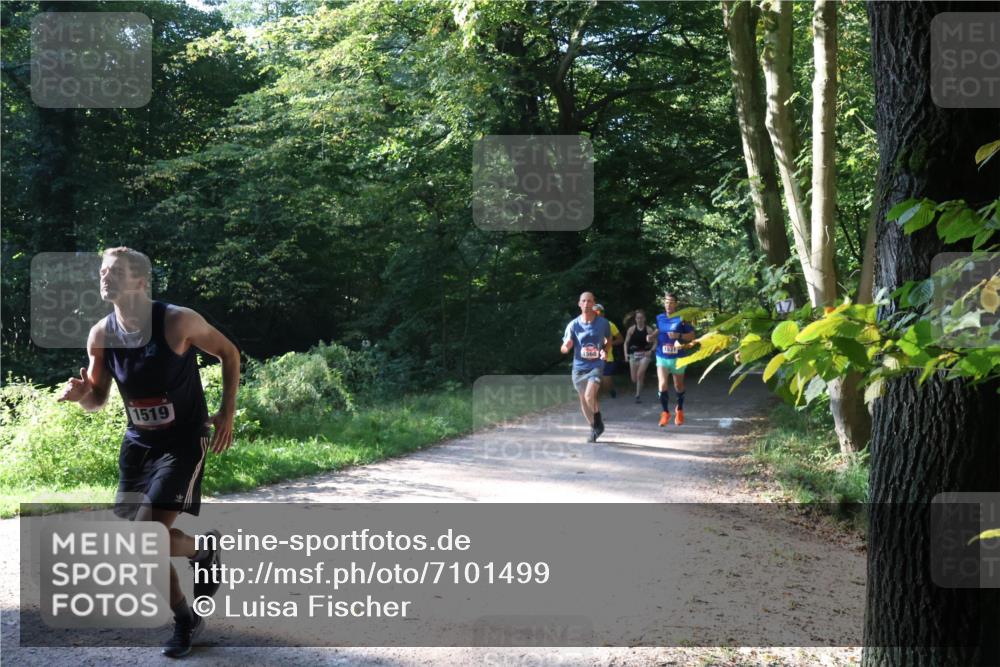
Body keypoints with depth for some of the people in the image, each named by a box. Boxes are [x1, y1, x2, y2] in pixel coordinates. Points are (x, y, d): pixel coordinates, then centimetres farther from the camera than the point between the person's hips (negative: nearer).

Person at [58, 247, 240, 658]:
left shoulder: (177, 322, -19)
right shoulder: (100, 335, -5)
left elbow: (229, 353, -3)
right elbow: (97, 401, 7)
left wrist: (227, 414, -8)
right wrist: (80, 394, -17)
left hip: (182, 443, -5)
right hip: (137, 444, 5)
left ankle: (204, 549, 13)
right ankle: (184, 620, 26)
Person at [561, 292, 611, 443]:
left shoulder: (603, 323, -5)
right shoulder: (574, 325, -4)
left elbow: (609, 340, 15)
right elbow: (563, 349, 0)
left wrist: (605, 351, -6)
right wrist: (566, 346, -24)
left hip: (596, 366, -3)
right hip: (579, 367, 3)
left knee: (590, 396, -22)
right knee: (583, 399, 10)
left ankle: (598, 421, 3)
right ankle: (594, 427, 30)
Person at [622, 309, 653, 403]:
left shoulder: (648, 330, -5)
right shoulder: (631, 329, -2)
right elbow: (626, 343, 5)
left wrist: (651, 351, -12)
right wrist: (626, 354, -4)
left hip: (645, 354, -2)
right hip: (634, 354, 2)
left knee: (640, 375, -18)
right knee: (634, 379, 6)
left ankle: (638, 395, -7)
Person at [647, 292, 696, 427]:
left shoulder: (682, 318, -7)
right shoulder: (659, 318, 2)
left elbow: (692, 335, -6)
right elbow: (652, 337, 14)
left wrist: (679, 336, -22)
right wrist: (651, 336, -9)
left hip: (678, 358, -1)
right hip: (662, 357, 1)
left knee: (678, 386, 14)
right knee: (663, 384, -14)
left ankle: (679, 410, 36)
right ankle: (665, 412, -1)